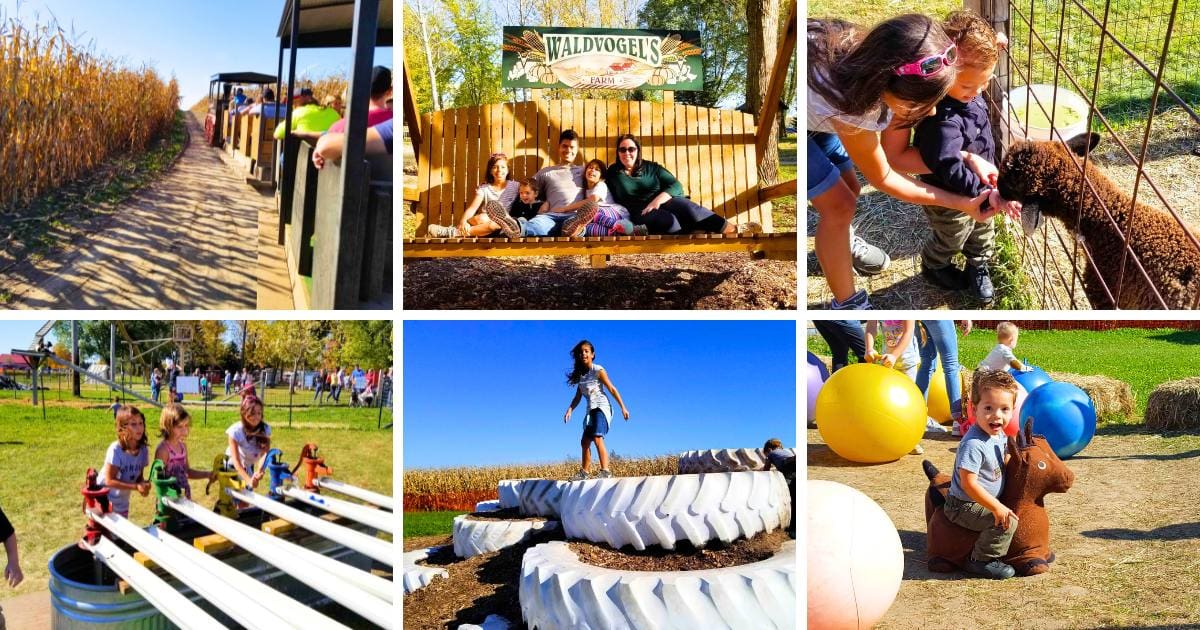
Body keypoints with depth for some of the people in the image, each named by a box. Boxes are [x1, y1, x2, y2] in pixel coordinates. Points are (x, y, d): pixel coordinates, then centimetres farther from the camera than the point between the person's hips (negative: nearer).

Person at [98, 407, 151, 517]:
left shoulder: (143, 450, -10)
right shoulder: (115, 450, -25)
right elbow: (109, 480, -24)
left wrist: (143, 485, -21)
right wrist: (136, 486, -32)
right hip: (103, 500, -5)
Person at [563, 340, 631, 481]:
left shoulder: (598, 370, -7)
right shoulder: (580, 374, 11)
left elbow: (612, 389, -7)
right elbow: (578, 397, 12)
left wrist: (623, 407, -9)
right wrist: (570, 409, -3)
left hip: (602, 407, -8)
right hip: (591, 410, 8)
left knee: (597, 438, -22)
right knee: (585, 442, 10)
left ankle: (605, 471, -24)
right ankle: (584, 472, 20)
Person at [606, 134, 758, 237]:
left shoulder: (651, 167, 13)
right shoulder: (613, 172, 11)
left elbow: (676, 185, 2)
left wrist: (659, 199, -15)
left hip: (663, 202, 1)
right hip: (641, 213, -1)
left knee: (688, 208, -30)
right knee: (669, 220, -36)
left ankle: (734, 230, -35)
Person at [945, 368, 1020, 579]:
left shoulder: (999, 435, 3)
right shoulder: (973, 444, -28)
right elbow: (968, 484, -29)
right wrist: (997, 508, -28)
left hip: (983, 503, 10)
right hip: (965, 506, -10)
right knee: (1006, 521, -22)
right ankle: (981, 560, -6)